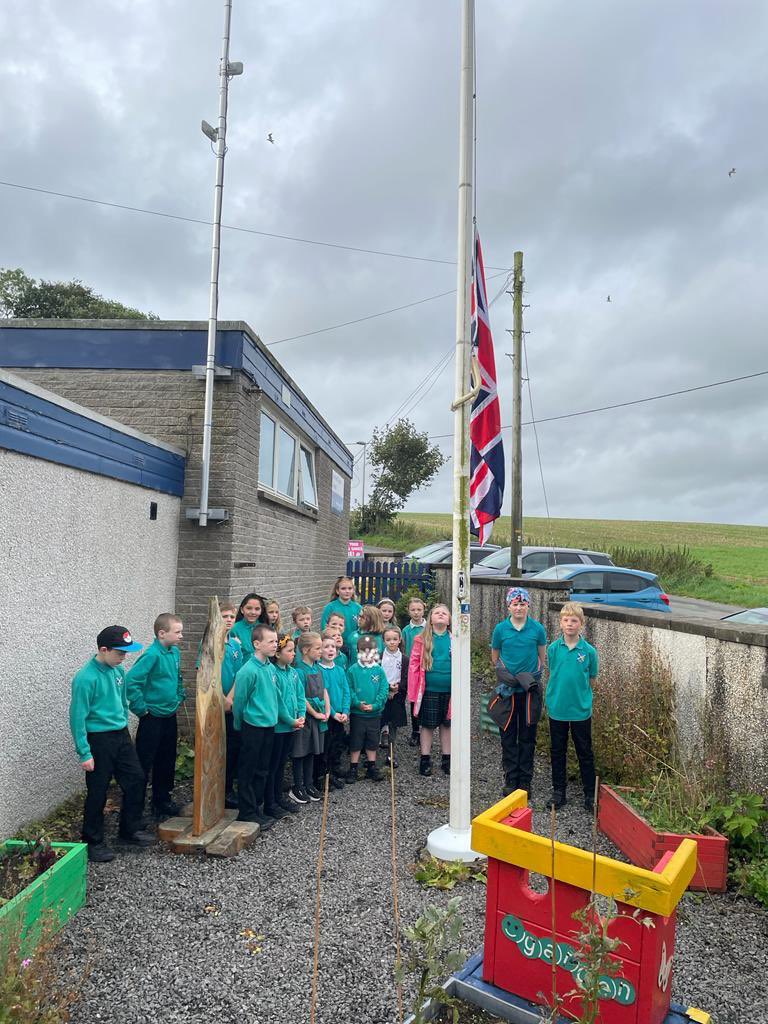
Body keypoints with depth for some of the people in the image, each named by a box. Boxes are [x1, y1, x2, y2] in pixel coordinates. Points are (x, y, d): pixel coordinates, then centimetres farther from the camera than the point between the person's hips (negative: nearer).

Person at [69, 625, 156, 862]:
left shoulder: (118, 669, 1)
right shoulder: (86, 678, -21)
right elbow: (77, 717, -18)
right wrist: (84, 753, -17)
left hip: (121, 736, 7)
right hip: (98, 740, -7)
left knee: (136, 779, 12)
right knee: (97, 792, 5)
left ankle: (130, 829, 30)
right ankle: (93, 842, 23)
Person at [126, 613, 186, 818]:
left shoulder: (175, 652, 4)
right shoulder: (152, 655, -21)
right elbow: (131, 680, -27)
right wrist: (141, 709, -20)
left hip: (170, 716, 8)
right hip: (152, 718, -8)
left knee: (167, 762, 17)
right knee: (144, 764, 2)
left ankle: (162, 800, 31)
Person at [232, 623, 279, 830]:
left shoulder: (272, 668, 3)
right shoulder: (248, 671, -19)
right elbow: (239, 702, -10)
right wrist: (239, 726, 1)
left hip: (269, 725, 7)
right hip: (253, 726, -7)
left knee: (262, 770, 16)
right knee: (247, 772, 6)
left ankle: (257, 807, 29)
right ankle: (247, 812, 17)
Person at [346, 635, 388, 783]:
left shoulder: (379, 670, -3)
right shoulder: (353, 670, -6)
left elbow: (384, 689, -5)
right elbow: (349, 690, -7)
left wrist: (375, 705, -15)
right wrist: (358, 703, -19)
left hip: (375, 713, 2)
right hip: (357, 714, -2)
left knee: (372, 742, 14)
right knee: (355, 743, 8)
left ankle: (372, 767, 29)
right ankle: (353, 769, 21)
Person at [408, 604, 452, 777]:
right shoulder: (422, 640, -3)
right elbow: (414, 664, -4)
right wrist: (413, 691, -9)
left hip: (449, 690, 2)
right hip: (429, 690, -2)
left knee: (447, 724, 13)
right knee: (427, 724, 8)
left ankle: (446, 759, 26)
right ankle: (425, 759, 22)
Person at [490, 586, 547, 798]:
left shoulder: (537, 628, -4)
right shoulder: (500, 629, -4)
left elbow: (542, 657, 7)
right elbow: (494, 658, 7)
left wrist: (533, 675, -4)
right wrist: (506, 673, -6)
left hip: (530, 689, 0)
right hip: (508, 690, 0)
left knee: (527, 737, 9)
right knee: (508, 736, 8)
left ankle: (525, 780, 21)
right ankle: (510, 779, 21)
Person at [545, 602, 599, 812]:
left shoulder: (589, 651, -9)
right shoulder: (553, 648, -5)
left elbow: (592, 680, 3)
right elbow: (552, 675, 6)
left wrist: (579, 693, 1)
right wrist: (556, 695, 0)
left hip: (581, 710, -1)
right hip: (557, 709, 1)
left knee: (585, 753, 11)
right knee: (558, 752, 14)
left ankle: (590, 794, 25)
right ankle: (559, 791, 29)